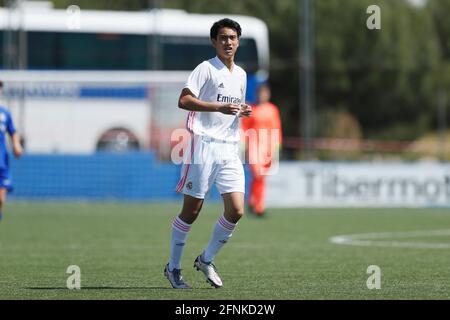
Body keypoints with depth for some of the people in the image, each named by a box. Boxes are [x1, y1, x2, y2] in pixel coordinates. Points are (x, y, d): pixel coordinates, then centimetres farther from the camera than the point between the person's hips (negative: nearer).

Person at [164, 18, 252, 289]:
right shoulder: (206, 69, -5)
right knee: (192, 210, -2)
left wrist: (243, 112, 8)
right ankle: (173, 267, 12)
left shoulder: (241, 75, 18)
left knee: (236, 211, -6)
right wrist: (220, 107, -21)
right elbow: (184, 100, -15)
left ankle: (206, 259, 13)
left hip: (230, 149, 6)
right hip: (204, 145, -6)